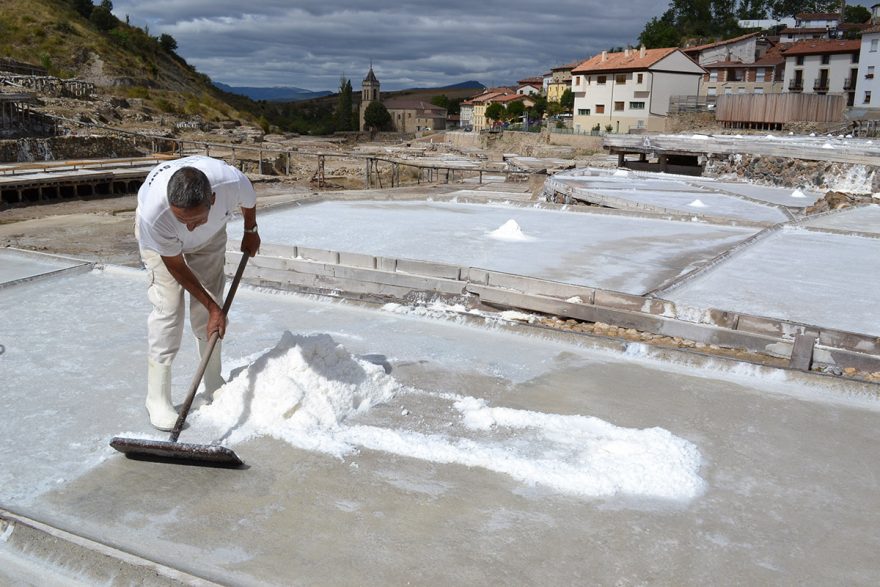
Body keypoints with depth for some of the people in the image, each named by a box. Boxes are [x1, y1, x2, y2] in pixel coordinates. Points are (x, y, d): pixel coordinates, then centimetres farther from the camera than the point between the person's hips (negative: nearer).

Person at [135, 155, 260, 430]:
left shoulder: (232, 182, -41)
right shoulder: (153, 213, -44)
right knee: (168, 307, -12)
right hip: (160, 239, -3)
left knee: (210, 306, 1)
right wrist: (212, 308, -22)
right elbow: (175, 265, -26)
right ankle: (158, 398, -4)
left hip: (211, 234, 3)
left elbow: (249, 201, -12)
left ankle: (214, 385, 17)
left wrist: (250, 232, 7)